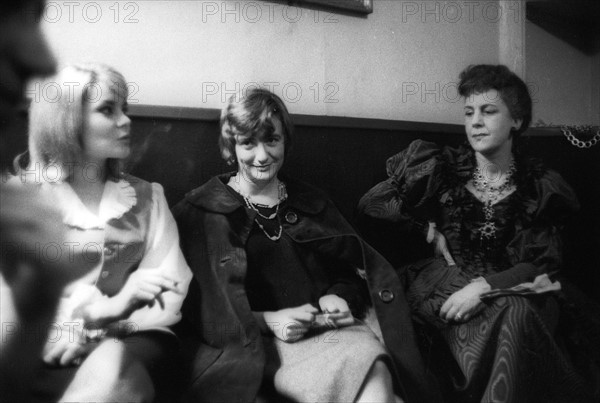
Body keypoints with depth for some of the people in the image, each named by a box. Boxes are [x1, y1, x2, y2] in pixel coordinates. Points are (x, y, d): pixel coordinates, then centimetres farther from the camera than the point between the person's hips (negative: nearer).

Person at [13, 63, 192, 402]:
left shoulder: (147, 196, 11)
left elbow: (170, 293, 0)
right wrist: (109, 306, -19)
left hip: (130, 340, 2)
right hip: (46, 354, -1)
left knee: (111, 369, -32)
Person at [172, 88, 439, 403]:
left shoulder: (312, 204, 18)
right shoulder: (198, 212, 5)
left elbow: (351, 273, 21)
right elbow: (193, 306, 0)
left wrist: (339, 297, -3)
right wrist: (268, 321, -12)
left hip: (324, 326, 4)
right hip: (255, 342, -3)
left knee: (376, 376, -29)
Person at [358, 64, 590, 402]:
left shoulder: (542, 187, 4)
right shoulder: (442, 168, 4)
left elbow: (542, 264, -1)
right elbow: (371, 203, 6)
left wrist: (483, 286, -18)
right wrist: (430, 230, -3)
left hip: (511, 289, 1)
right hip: (446, 283, -1)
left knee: (518, 316, -34)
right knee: (503, 318, -32)